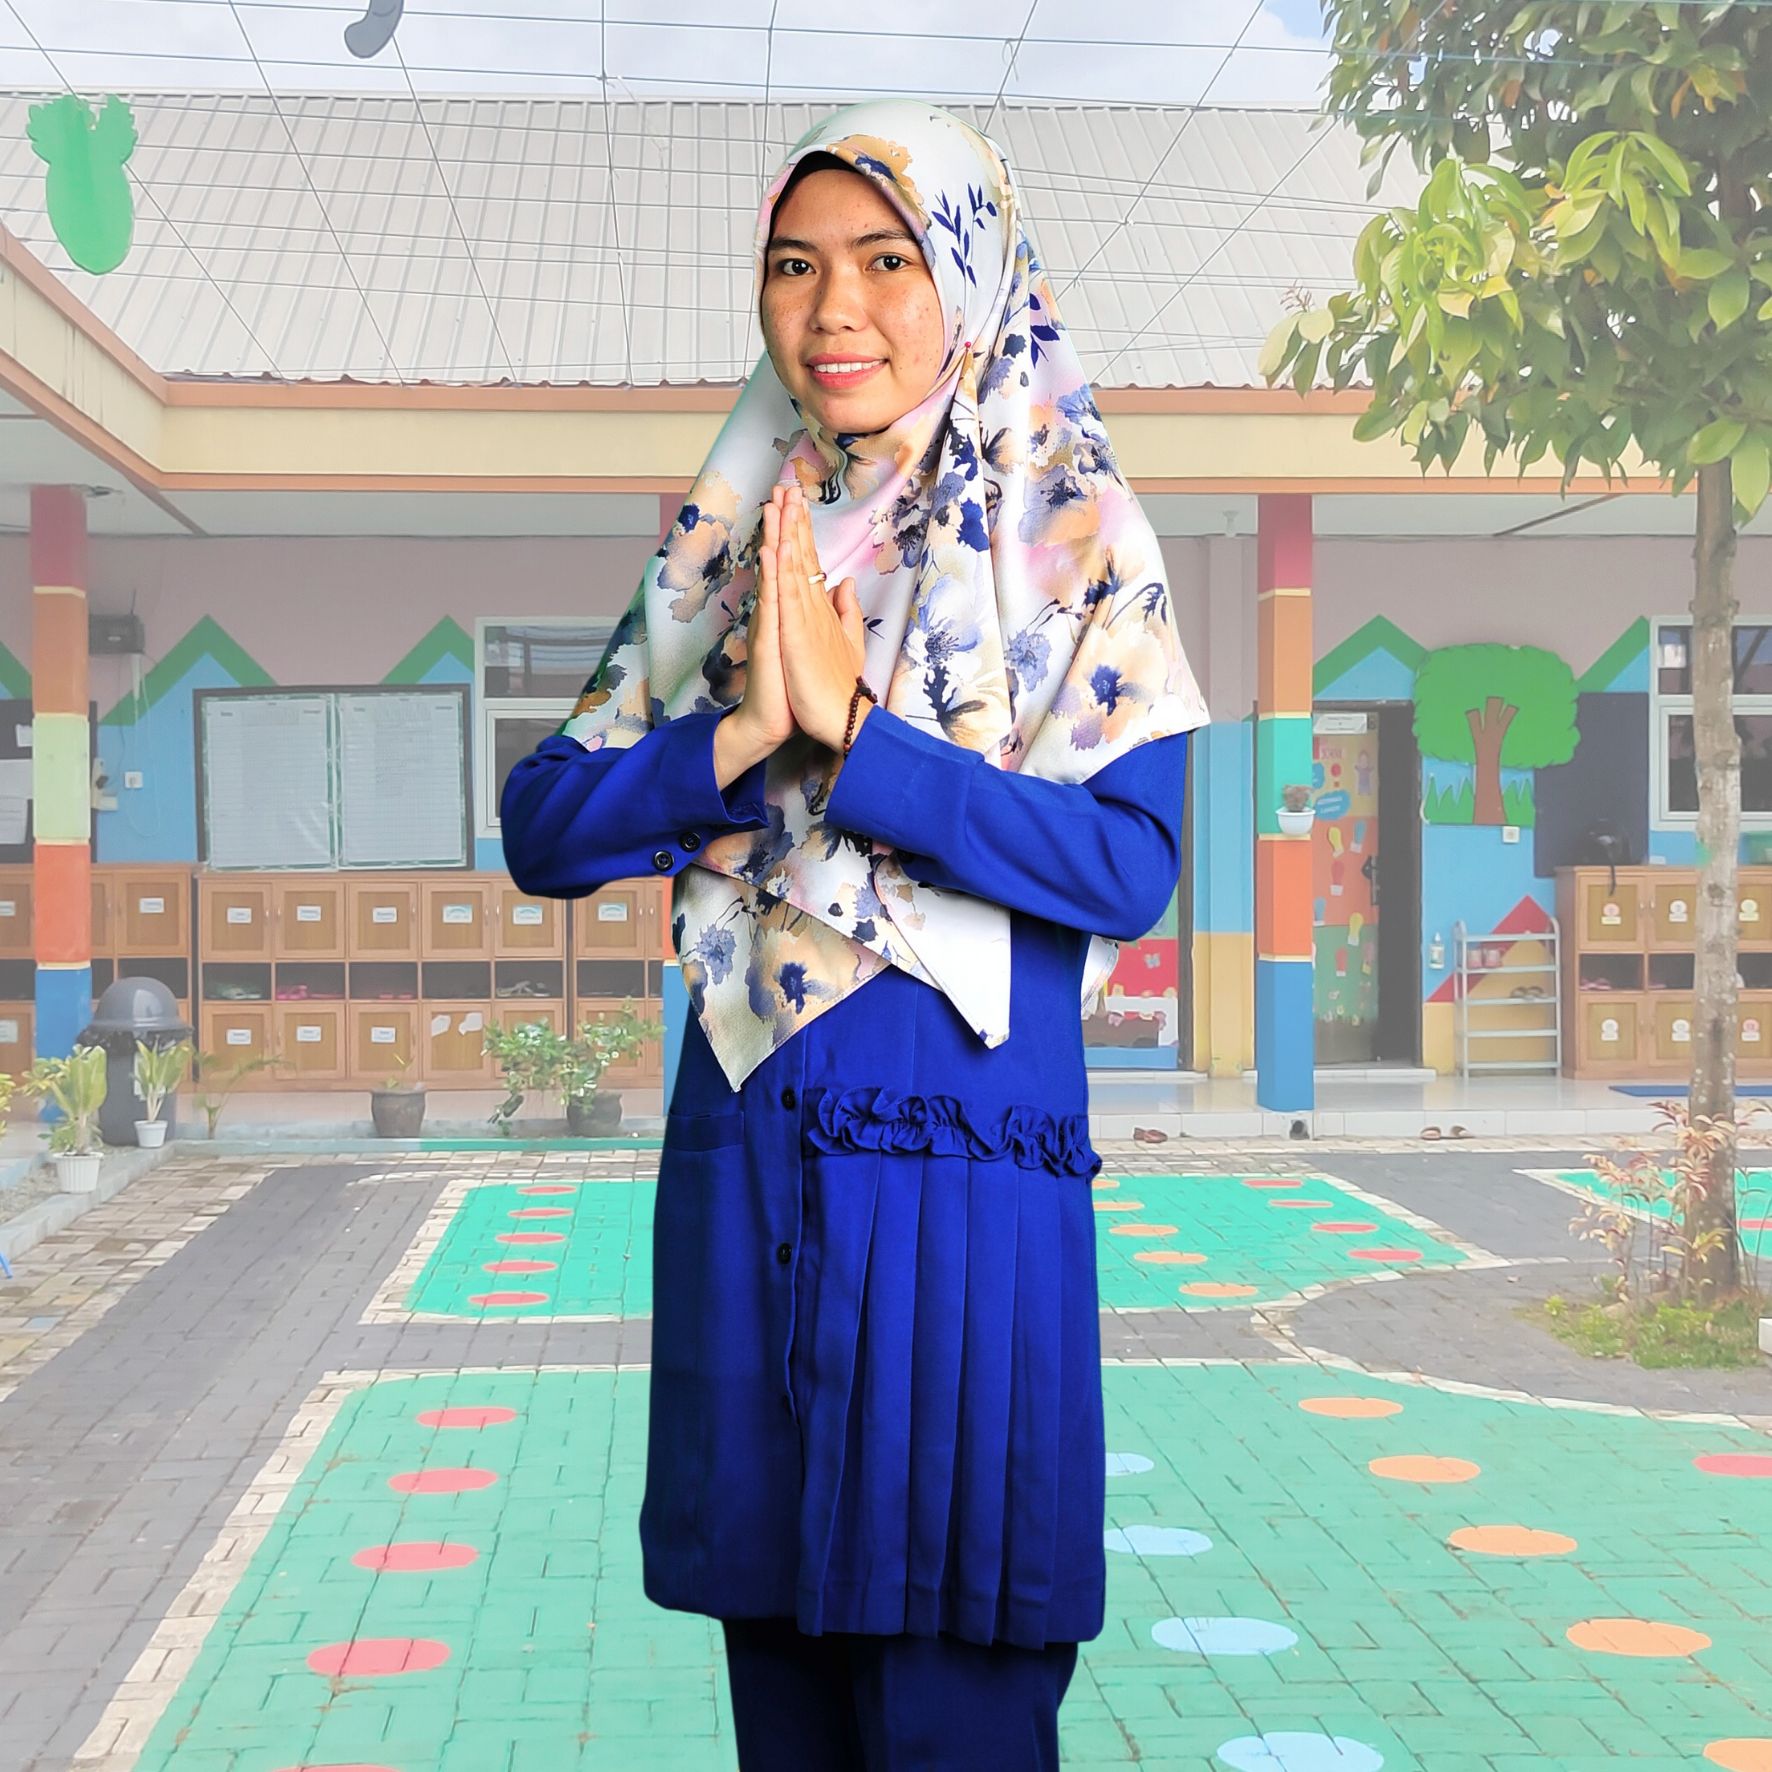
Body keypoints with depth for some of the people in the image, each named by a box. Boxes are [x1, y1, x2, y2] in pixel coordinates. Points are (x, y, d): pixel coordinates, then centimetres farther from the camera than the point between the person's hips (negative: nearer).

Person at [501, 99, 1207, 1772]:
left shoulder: (1073, 540, -1)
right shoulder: (722, 549, 10)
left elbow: (1128, 864, -12)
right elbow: (541, 829, 4)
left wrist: (852, 723, -17)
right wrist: (745, 733, -12)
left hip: (966, 1181, -4)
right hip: (741, 1166, 4)